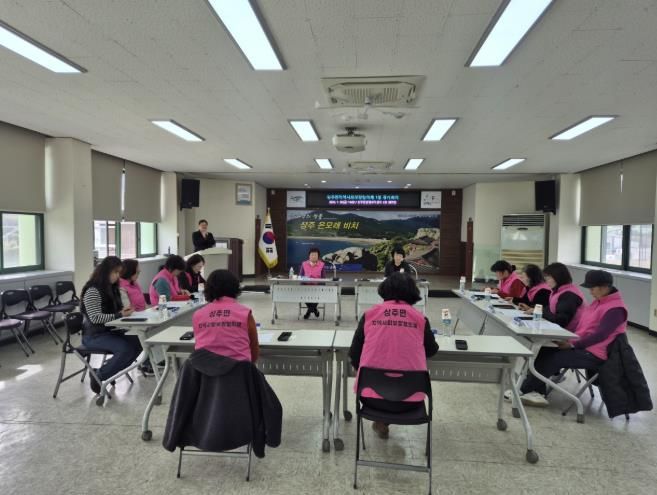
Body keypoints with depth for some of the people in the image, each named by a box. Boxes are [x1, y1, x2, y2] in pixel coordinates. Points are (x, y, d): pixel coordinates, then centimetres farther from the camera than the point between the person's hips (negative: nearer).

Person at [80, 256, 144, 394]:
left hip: (110, 331, 8)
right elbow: (96, 318, -22)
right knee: (125, 348, -28)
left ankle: (108, 371, 2)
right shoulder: (92, 291, -16)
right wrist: (119, 315, -25)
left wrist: (123, 310, -3)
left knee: (138, 343, -13)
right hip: (94, 335, -8)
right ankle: (98, 376, -6)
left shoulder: (111, 288, 11)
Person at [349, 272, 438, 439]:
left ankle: (381, 421, 29)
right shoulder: (420, 319, -2)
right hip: (409, 400, 0)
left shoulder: (370, 314, -2)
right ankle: (383, 422, 30)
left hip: (371, 396, 0)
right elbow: (432, 350, 14)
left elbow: (354, 354, 4)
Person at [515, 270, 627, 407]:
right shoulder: (599, 301, 12)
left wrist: (573, 344, -21)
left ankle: (523, 390, -8)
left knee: (555, 359, -19)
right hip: (582, 346, 9)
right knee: (544, 351, -5)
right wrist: (569, 340, 2)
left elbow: (600, 335, -24)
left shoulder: (615, 309, -17)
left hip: (594, 354, -9)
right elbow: (583, 324, 16)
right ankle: (538, 393, -11)